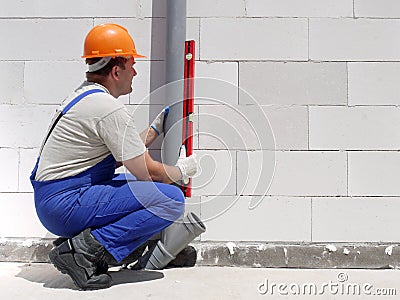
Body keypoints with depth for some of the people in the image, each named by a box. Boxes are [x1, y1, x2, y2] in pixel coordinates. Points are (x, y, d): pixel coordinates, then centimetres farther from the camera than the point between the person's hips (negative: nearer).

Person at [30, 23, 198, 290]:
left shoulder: (83, 95, 15)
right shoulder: (109, 108, -16)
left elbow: (119, 156, 21)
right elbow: (148, 172, -13)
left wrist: (156, 129, 24)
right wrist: (183, 169, 7)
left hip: (48, 202, 10)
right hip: (67, 204, -10)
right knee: (172, 199, -16)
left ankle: (78, 241, 9)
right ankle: (86, 248, -15)